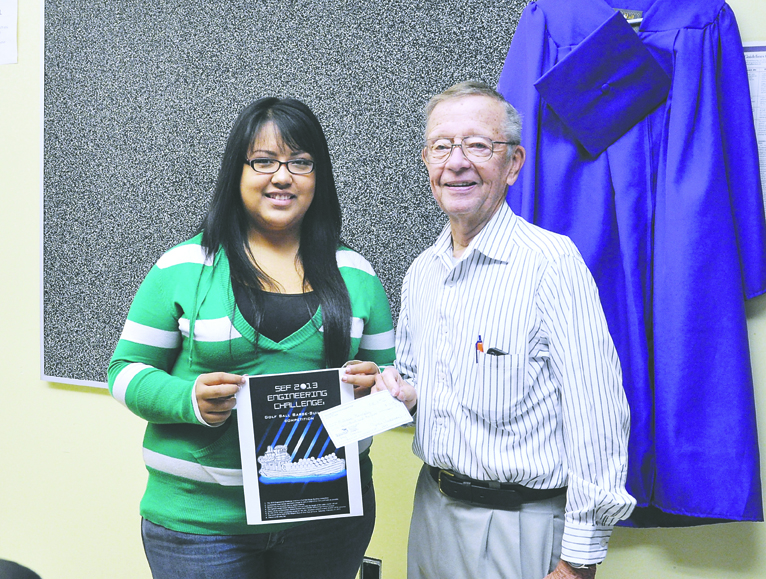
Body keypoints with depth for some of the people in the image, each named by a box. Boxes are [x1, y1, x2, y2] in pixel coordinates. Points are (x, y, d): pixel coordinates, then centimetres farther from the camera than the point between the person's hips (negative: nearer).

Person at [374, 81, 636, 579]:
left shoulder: (552, 263, -17)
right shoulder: (420, 272, 6)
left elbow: (597, 424, -19)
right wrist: (401, 393, -2)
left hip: (521, 528, -6)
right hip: (432, 509, 7)